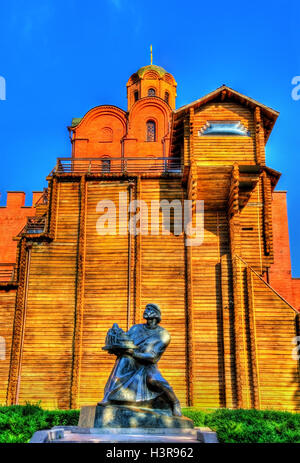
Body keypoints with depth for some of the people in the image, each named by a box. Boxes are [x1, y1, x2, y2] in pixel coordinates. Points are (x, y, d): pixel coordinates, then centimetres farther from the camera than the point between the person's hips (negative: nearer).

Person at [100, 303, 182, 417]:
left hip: (148, 367, -2)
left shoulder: (163, 335, -7)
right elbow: (123, 344, 0)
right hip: (132, 365, 3)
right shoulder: (136, 328, 4)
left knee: (153, 380, -34)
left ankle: (174, 403, -7)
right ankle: (108, 398, -32)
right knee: (123, 359, -30)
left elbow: (153, 357, -16)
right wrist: (115, 349, -24)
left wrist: (133, 353, -30)